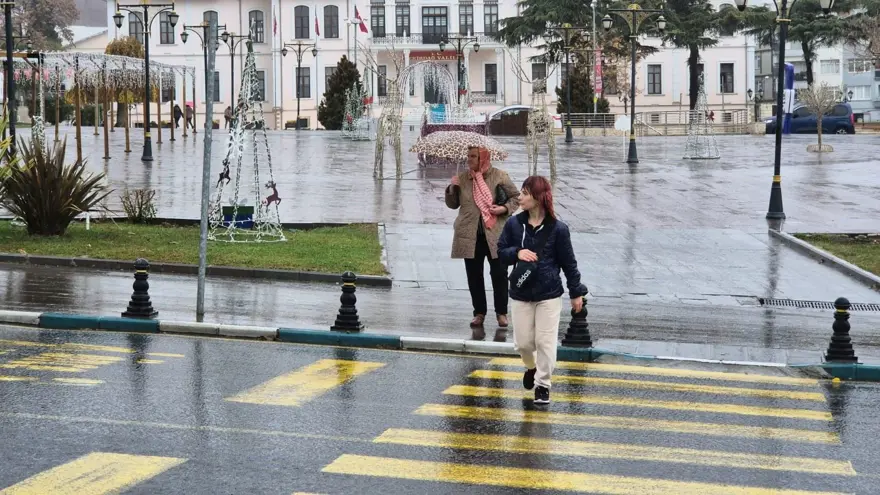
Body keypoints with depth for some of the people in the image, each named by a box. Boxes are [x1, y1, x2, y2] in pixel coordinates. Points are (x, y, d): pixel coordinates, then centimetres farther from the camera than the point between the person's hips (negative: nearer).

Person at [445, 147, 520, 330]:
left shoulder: (500, 176, -1)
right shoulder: (462, 178, 7)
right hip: (470, 236, 3)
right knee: (474, 275, 7)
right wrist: (452, 189, -6)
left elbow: (516, 197, 6)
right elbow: (453, 204, 12)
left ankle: (501, 312, 14)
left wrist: (505, 208, -12)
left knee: (499, 274, 1)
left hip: (495, 234, -3)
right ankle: (479, 312, 18)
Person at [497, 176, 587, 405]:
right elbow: (501, 251, 5)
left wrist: (576, 292, 1)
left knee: (545, 341, -1)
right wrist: (517, 252, -17)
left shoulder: (557, 229, -10)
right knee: (522, 342, 9)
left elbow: (568, 262, -3)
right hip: (521, 292, 3)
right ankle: (531, 367, 40)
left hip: (549, 294, -3)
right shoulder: (514, 224, -2)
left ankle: (543, 384, 14)